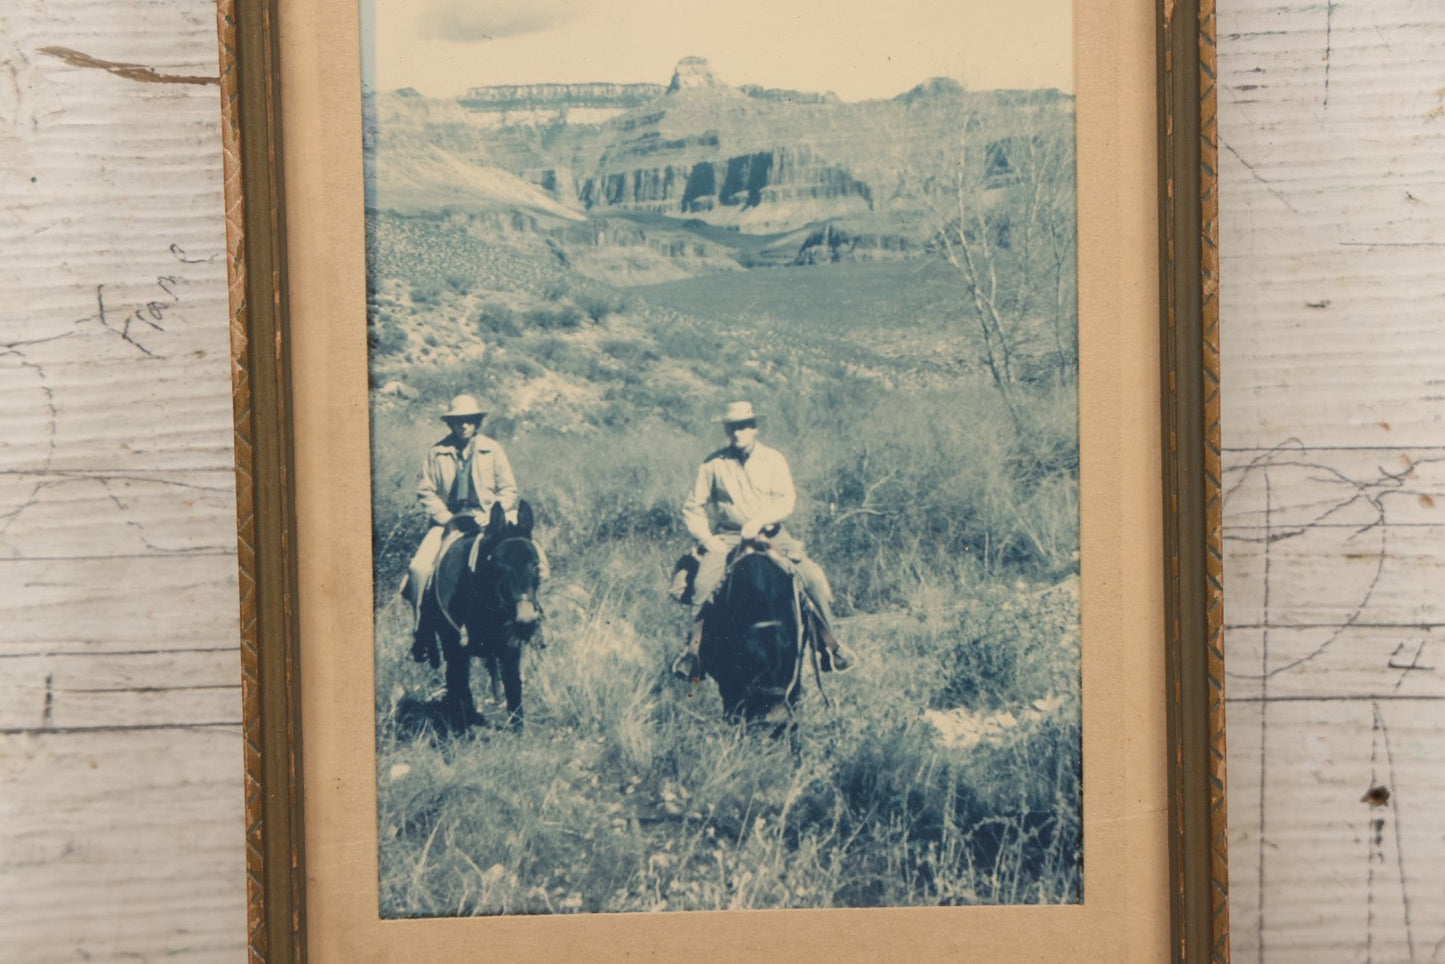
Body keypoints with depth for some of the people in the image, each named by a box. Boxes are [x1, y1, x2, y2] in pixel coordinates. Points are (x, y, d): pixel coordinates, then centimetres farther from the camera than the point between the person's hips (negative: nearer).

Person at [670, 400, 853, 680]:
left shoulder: (773, 459, 4)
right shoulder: (713, 464, 2)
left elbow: (786, 500, -6)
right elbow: (692, 508, 6)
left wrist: (760, 520, -23)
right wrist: (706, 538, -9)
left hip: (771, 534, 1)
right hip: (727, 538, -1)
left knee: (814, 578, -17)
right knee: (704, 584, -28)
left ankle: (830, 646, -3)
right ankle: (695, 647, -14)